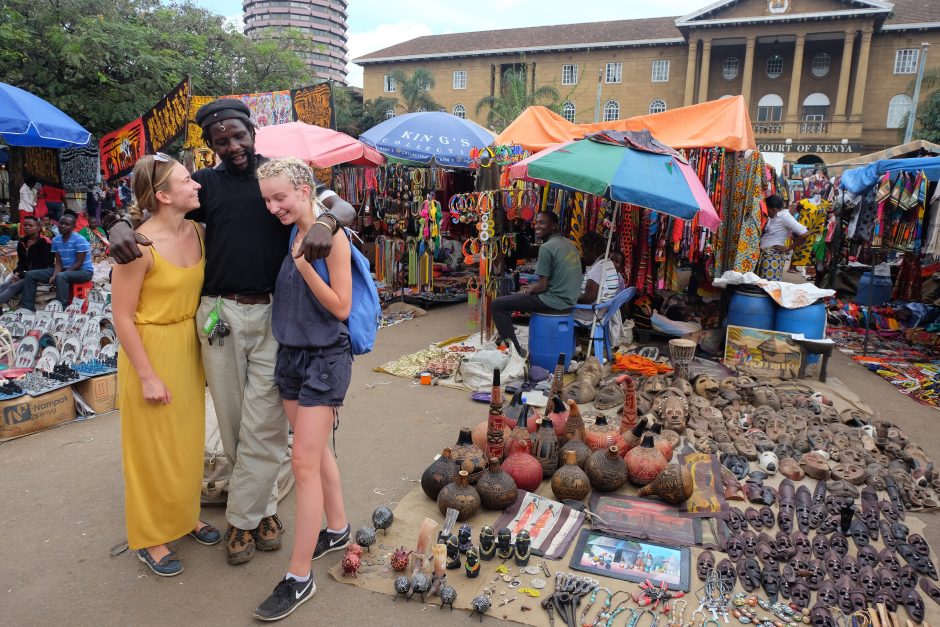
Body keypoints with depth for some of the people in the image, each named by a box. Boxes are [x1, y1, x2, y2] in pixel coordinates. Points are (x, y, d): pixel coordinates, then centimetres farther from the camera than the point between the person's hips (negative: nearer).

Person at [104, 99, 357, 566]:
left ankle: (241, 519, 17)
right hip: (219, 313, 2)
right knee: (233, 423, 8)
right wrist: (119, 224, -14)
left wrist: (327, 220, -26)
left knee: (262, 424, 0)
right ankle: (264, 506, 26)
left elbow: (344, 208, -1)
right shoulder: (204, 183, 10)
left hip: (272, 314, -2)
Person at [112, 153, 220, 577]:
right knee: (153, 448, 8)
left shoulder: (198, 232, -3)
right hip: (150, 350, -6)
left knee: (189, 441, 18)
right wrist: (147, 377, -15)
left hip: (189, 348, 6)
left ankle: (184, 515, 39)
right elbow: (122, 318, -17)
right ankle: (149, 538, 28)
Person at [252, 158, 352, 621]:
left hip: (324, 358, -7)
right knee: (316, 451, 17)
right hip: (290, 354, 7)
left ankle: (299, 578, 6)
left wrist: (305, 266, -22)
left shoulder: (331, 237, -12)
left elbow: (341, 308, -15)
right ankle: (338, 530, 37)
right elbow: (282, 297, 14)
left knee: (304, 462, -6)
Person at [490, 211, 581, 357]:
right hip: (569, 299, 10)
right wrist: (533, 287, 18)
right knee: (515, 296, 30)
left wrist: (527, 290, 3)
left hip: (554, 301, -9)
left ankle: (517, 351, -5)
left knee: (497, 305, -6)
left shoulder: (546, 247, -17)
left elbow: (542, 286, -17)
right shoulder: (569, 244, 11)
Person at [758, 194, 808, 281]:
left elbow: (804, 233, -19)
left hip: (773, 256, -9)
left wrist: (788, 248, -12)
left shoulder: (784, 217, -13)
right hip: (765, 254, 9)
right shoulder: (775, 216, 12)